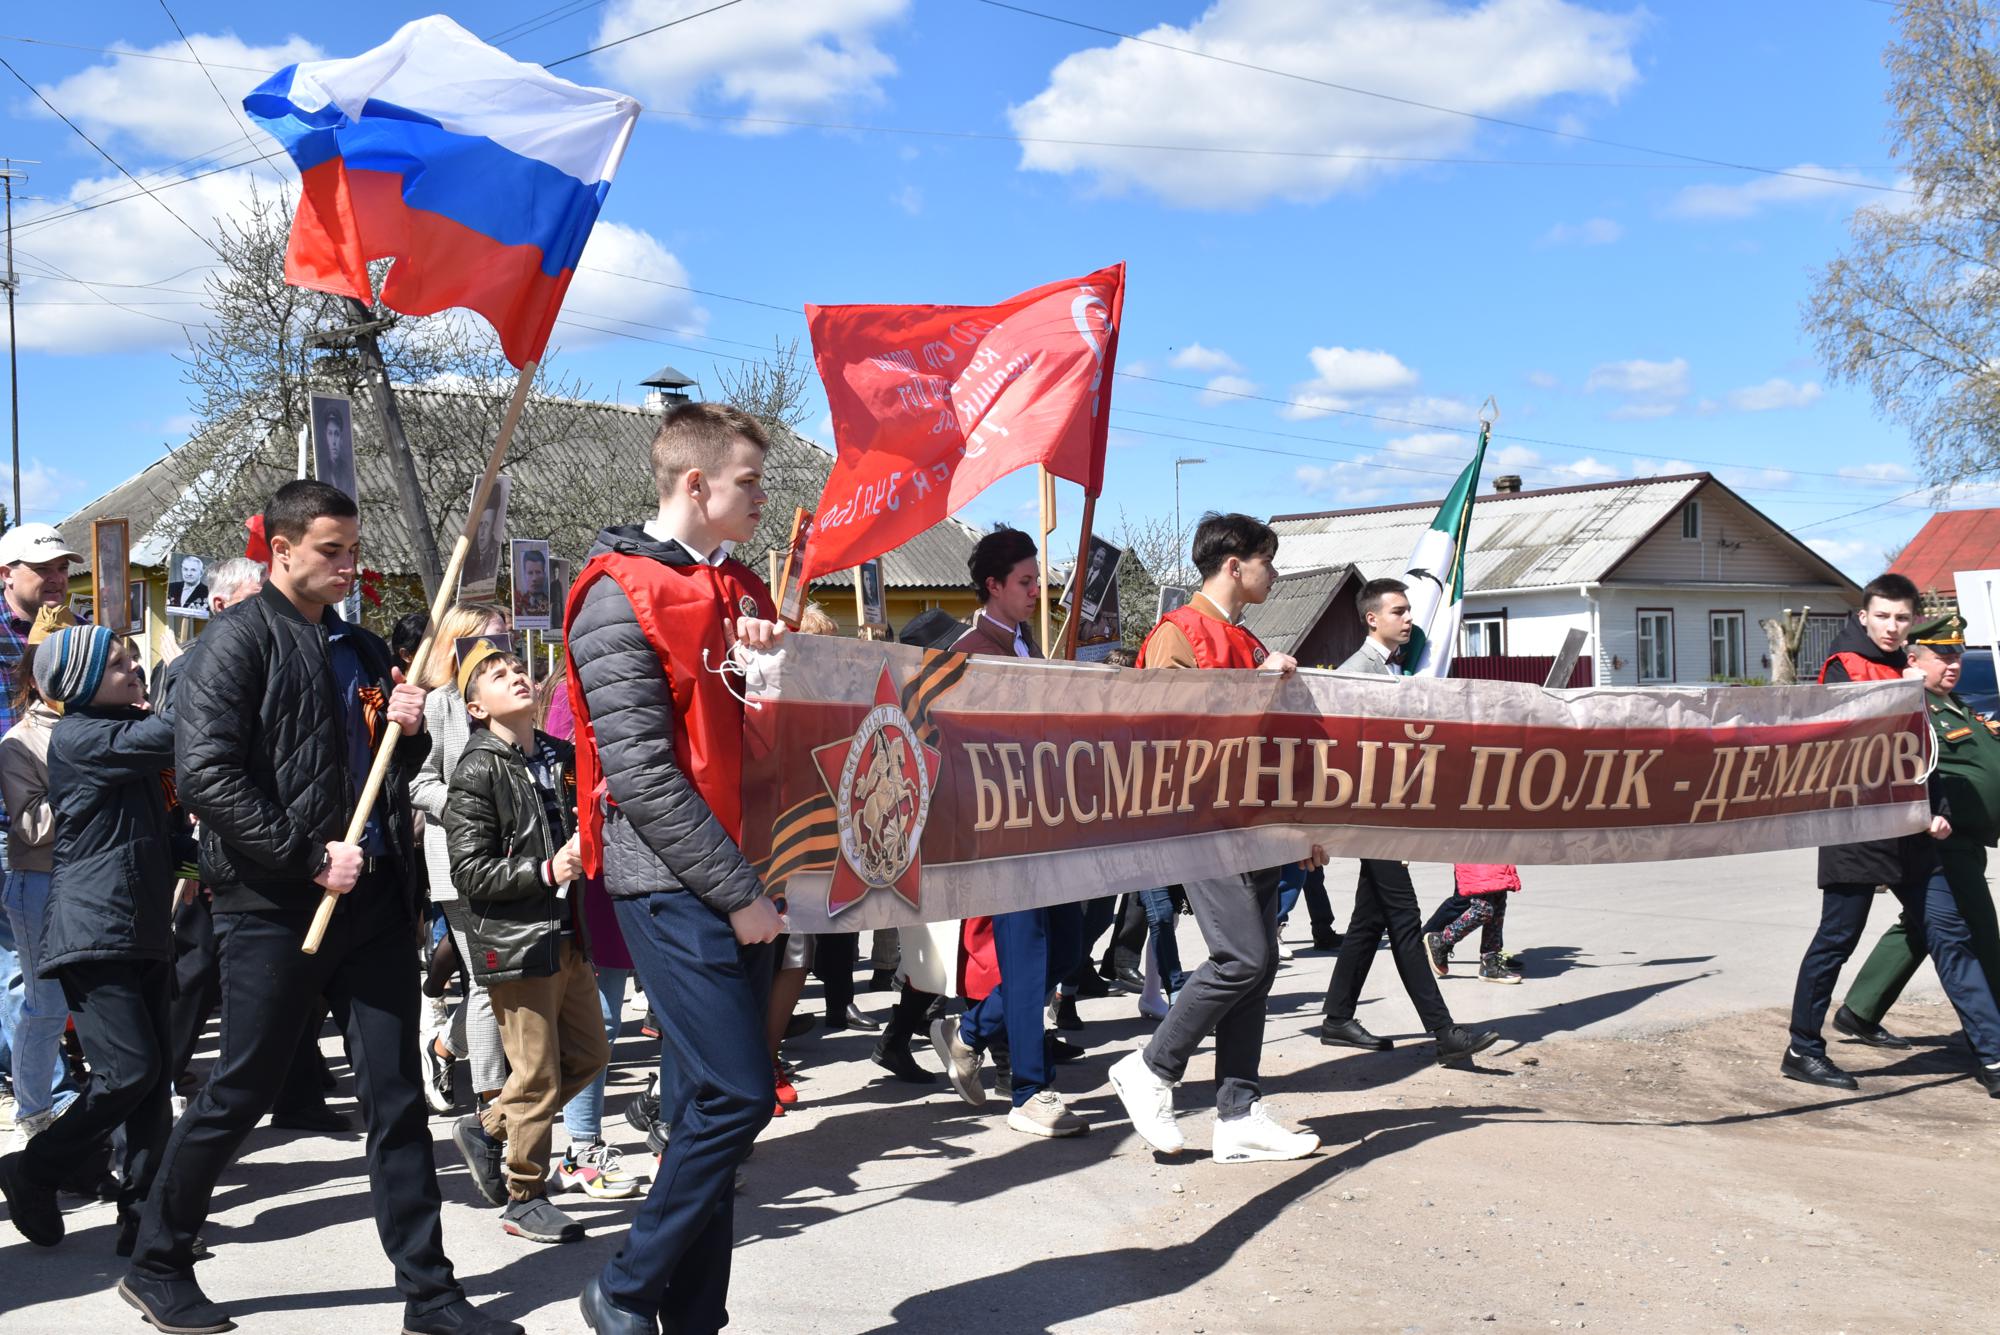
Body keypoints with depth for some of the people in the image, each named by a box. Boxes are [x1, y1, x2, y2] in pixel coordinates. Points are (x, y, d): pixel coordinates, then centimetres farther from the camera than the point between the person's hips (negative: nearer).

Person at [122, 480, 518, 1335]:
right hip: (275, 908, -6)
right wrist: (309, 857, -17)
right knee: (237, 1096, 6)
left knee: (396, 1096, 6)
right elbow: (206, 772, -16)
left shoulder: (360, 650, 16)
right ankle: (156, 1265, 27)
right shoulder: (241, 638, -6)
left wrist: (408, 731, 1)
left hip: (370, 897, 6)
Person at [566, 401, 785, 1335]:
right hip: (675, 884, -8)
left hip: (739, 882, 8)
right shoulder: (621, 595, -9)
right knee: (735, 1097, -10)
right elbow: (639, 770, -16)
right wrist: (737, 890, -15)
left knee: (711, 1107, 10)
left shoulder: (739, 589, 17)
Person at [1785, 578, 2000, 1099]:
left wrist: (1938, 810, 4)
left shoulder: (1907, 671, 17)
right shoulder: (1844, 667, -5)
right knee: (1835, 939, -1)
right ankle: (1802, 1052, 10)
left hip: (1912, 836, 7)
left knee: (1950, 935, 4)